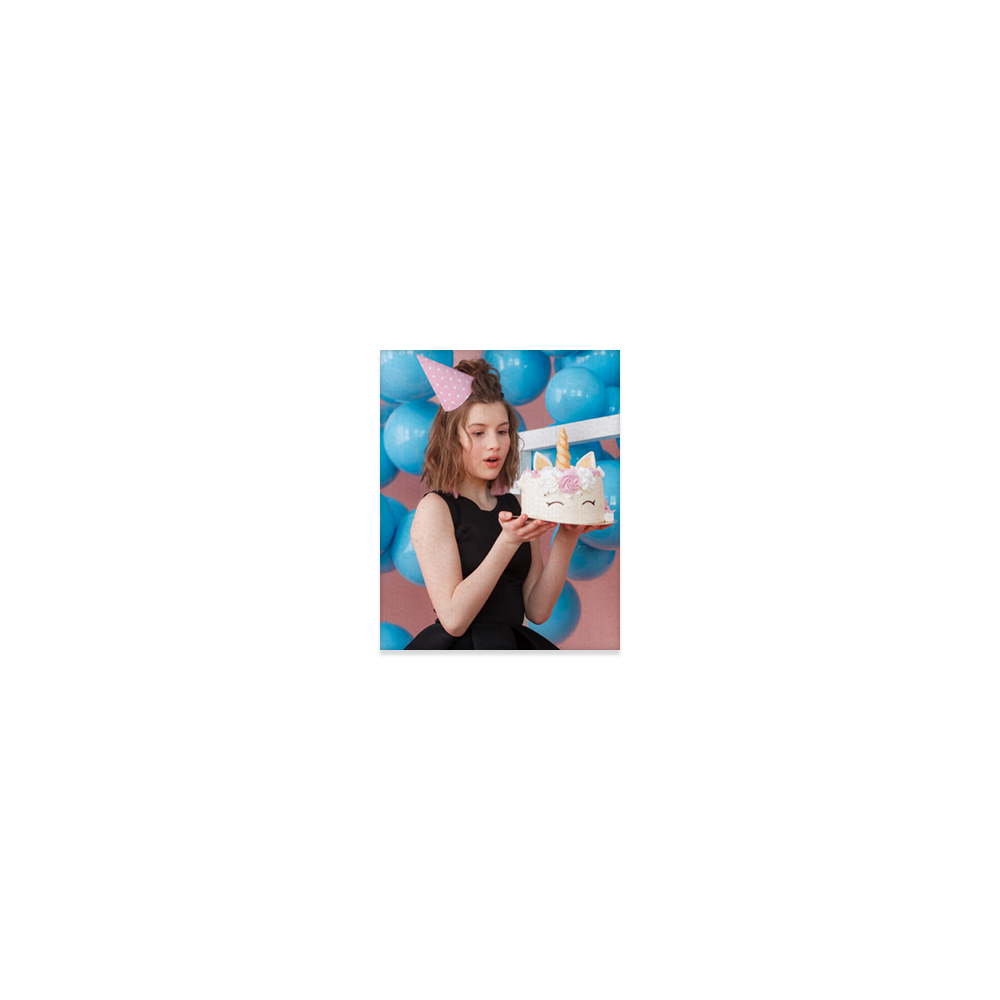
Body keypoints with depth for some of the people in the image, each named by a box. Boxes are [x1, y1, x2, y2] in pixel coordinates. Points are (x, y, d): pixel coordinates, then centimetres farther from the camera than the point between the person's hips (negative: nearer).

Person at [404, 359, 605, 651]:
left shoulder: (515, 507, 10)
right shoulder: (434, 507, -4)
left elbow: (537, 611, 4)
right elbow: (453, 620, -13)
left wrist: (566, 539, -8)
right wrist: (508, 542, -20)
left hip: (514, 642, 3)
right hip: (456, 646, -3)